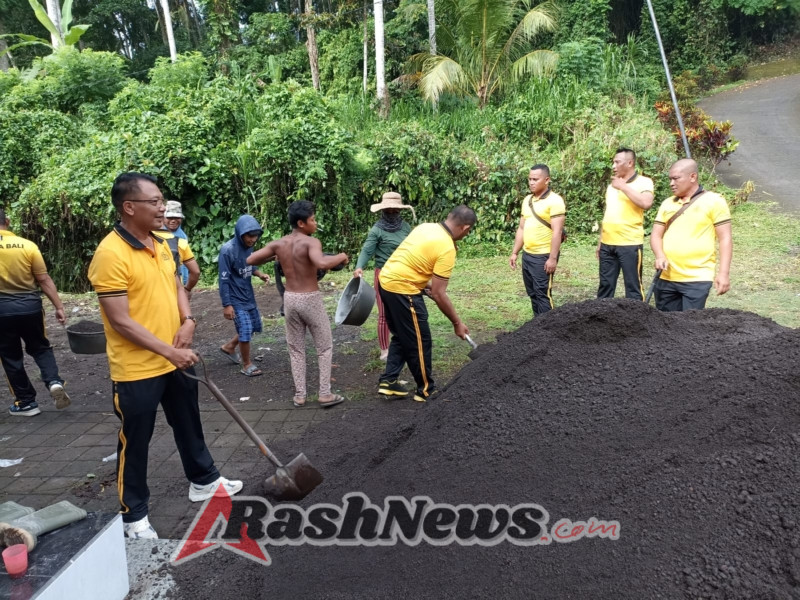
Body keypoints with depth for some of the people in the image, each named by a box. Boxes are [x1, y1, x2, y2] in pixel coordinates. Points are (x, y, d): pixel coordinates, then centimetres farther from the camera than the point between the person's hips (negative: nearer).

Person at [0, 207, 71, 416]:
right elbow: (44, 280, -3)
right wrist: (59, 307, 1)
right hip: (30, 306, 2)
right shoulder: (28, 245, -4)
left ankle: (26, 402, 19)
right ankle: (54, 382, -3)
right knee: (40, 348, 20)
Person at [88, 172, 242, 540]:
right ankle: (133, 514, 26)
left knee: (189, 425, 23)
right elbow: (120, 321, -22)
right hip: (136, 369, -8)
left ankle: (203, 481, 42)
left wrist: (188, 321, -3)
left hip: (176, 361, 8)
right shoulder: (110, 254, -21)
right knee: (135, 442, 9)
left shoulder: (160, 246, 5)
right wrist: (169, 351, -22)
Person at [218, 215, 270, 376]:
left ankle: (229, 347, 38)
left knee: (255, 326, 16)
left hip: (248, 295, 8)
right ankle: (247, 365, 16)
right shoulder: (228, 250, -23)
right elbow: (224, 279, -20)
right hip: (236, 299, -8)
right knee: (246, 330, -4)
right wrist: (226, 305, -19)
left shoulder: (249, 246, -2)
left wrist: (260, 274, -7)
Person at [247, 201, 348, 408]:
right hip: (311, 299, -5)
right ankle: (325, 394, 10)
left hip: (290, 298, 5)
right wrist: (340, 257, -18)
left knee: (296, 349, 15)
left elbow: (250, 260, 3)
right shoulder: (311, 242, -17)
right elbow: (322, 263, -37)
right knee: (324, 347, 10)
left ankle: (299, 395, 18)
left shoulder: (278, 244, 0)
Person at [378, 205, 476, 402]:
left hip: (387, 280, 9)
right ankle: (426, 390, 18)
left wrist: (424, 285, 19)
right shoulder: (446, 249, -17)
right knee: (419, 342, 5)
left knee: (401, 336, 22)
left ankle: (388, 381, 23)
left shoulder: (426, 226, 8)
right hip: (402, 290, -9)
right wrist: (457, 323, -6)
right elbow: (439, 295, -16)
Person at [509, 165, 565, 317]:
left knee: (542, 294, -4)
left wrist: (552, 258, -21)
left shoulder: (554, 200, -12)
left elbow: (557, 232, -17)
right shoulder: (527, 200, 12)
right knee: (532, 293, 13)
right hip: (527, 255, 8)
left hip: (544, 256, -8)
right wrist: (514, 253, 13)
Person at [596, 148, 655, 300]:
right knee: (605, 286, 11)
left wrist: (623, 186, -15)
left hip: (630, 244, -6)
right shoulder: (611, 186, 17)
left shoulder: (643, 182, -3)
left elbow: (646, 203, -23)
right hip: (607, 245, 6)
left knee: (633, 287, 0)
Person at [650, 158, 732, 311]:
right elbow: (656, 235, 11)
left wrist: (724, 273, -12)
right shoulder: (667, 203, 12)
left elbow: (725, 239, -5)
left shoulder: (714, 201, -2)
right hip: (666, 278, 5)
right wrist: (660, 256, -10)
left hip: (697, 279, -5)